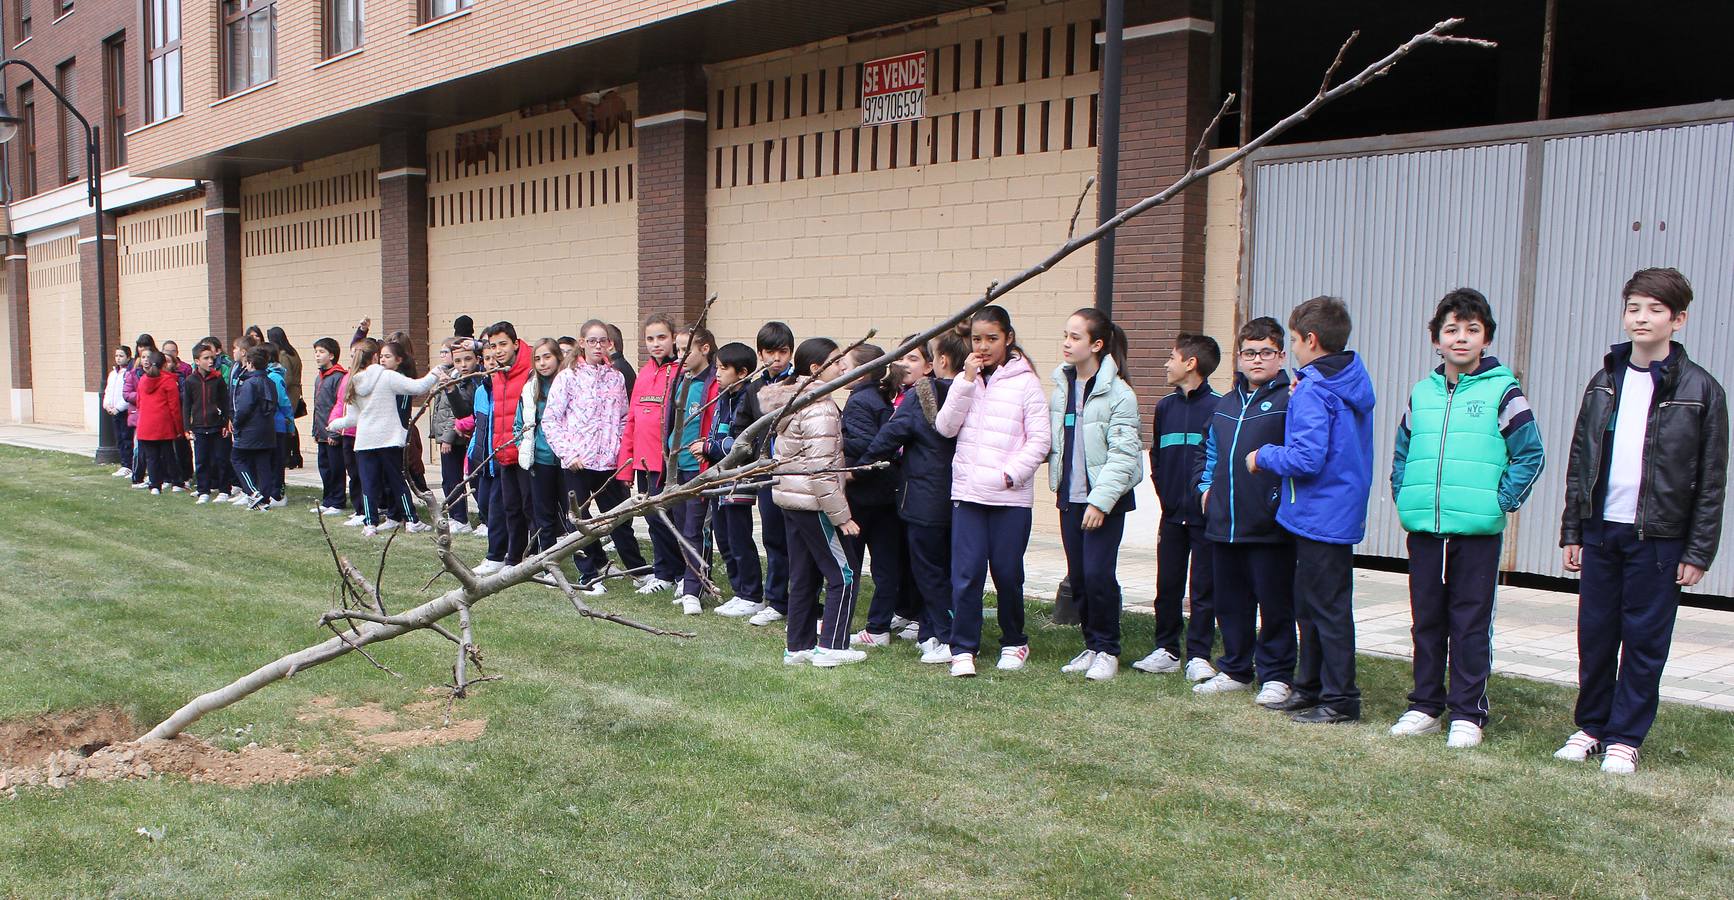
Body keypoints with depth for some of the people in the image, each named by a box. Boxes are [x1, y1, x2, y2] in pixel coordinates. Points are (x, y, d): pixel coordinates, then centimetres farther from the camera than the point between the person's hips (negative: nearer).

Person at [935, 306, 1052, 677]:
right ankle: (963, 649, 6)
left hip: (1011, 495, -2)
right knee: (966, 573, -2)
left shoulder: (1025, 382, -1)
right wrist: (966, 381, -7)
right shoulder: (965, 381, 11)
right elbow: (945, 427, -1)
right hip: (967, 492, 3)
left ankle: (1014, 642, 25)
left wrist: (1011, 473, -12)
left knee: (1007, 572, 6)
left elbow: (1040, 439, -3)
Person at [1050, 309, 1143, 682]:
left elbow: (1124, 454, -14)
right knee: (1077, 576, 9)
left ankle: (1107, 650, 7)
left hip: (1106, 499, -6)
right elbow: (1049, 439, 17)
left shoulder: (1118, 393, -11)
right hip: (1070, 495, 6)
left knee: (1098, 574, -10)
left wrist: (1101, 500, -19)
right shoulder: (1061, 388, 10)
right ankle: (1091, 645, 23)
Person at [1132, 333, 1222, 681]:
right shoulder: (1165, 406, 10)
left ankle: (1198, 656, 10)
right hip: (1173, 514, 5)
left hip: (1205, 515, -5)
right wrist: (1166, 495, 7)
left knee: (1204, 588, 2)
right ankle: (1166, 651, 19)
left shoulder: (1218, 406, -8)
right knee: (1167, 585, 9)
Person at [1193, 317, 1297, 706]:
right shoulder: (1226, 404, 16)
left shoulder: (1290, 400, -5)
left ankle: (1276, 676, 14)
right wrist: (1205, 485, 15)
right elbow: (1209, 450, 26)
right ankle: (1235, 670, 26)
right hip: (1224, 523, 7)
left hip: (1270, 525, -6)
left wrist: (1284, 493, -21)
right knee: (1230, 602, 14)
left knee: (1275, 603, 3)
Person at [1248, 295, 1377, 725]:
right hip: (1344, 510, 10)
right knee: (1309, 605, 19)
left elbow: (1307, 459, -26)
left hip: (1320, 515, -10)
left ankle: (1341, 701, 7)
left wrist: (1264, 456, -9)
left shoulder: (1313, 392, -19)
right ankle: (1310, 687, 29)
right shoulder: (1354, 383, 9)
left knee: (1327, 608, -1)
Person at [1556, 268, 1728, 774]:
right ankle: (1591, 726, 22)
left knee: (1644, 641, 3)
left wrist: (1699, 552, -6)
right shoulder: (1604, 382, 9)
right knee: (1595, 634, 9)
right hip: (1600, 529, 4)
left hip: (1658, 537, -3)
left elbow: (1711, 480, -3)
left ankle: (1625, 738, 14)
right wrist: (1572, 532, 8)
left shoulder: (1700, 390, -3)